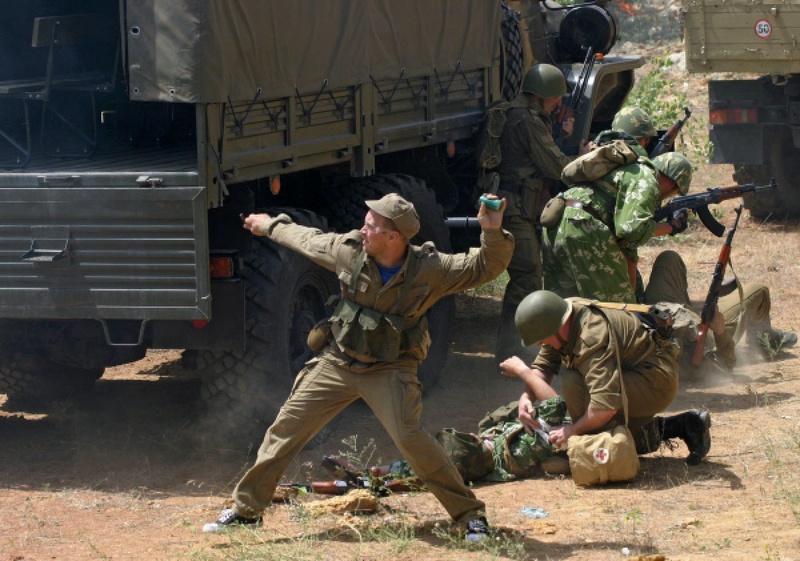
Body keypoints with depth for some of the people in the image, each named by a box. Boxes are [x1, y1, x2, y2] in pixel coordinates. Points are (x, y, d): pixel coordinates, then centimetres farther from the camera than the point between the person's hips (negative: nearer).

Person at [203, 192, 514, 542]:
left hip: (390, 369, -4)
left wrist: (492, 233, -37)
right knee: (286, 428, 3)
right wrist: (271, 226, 24)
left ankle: (471, 516, -9)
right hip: (337, 362, 4)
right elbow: (307, 240, 9)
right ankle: (246, 509, 19)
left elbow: (484, 267, -19)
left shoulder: (428, 269, -18)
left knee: (408, 437, -23)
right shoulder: (350, 251, -9)